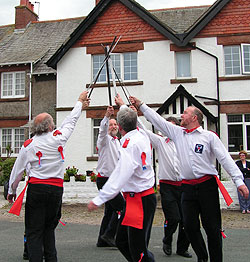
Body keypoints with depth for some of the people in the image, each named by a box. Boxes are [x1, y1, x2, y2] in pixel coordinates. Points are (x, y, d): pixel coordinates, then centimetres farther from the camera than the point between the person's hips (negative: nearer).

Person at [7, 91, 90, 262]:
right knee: (49, 228, 17)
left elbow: (18, 170, 6)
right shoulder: (58, 138, -2)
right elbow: (71, 121, 15)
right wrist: (80, 103, 31)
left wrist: (12, 190, 20)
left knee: (34, 231, 3)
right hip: (56, 189, 1)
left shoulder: (28, 145, -1)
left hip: (36, 188, -1)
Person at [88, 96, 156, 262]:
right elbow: (133, 122, 31)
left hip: (140, 201, -10)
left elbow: (120, 176, -29)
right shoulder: (142, 135, 7)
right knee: (122, 242, 16)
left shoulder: (130, 144, -20)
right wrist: (122, 105, 48)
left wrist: (99, 200, -29)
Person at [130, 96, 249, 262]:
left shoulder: (209, 136, 1)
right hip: (188, 187, 4)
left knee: (212, 226, 0)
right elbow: (157, 120, 16)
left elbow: (225, 158, -4)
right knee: (190, 225, 4)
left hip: (207, 186, -4)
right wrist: (140, 105, 17)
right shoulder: (177, 132, 12)